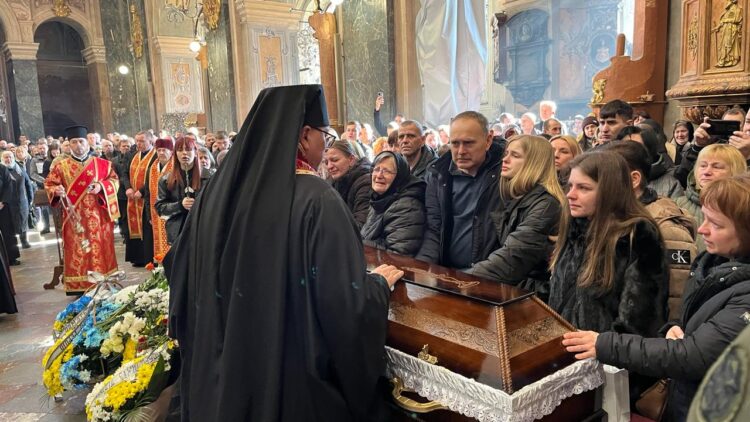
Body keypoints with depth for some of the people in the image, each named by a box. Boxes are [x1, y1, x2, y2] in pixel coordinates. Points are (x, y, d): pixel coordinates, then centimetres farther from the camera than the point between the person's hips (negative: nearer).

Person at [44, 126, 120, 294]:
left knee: (101, 249, 5)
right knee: (77, 252, 1)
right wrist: (56, 190, -17)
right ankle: (80, 288, 6)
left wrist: (101, 186, -16)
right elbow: (49, 185, 6)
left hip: (98, 217, 0)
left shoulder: (102, 164, 5)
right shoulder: (61, 167, 5)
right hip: (74, 218, 0)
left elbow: (114, 180, 4)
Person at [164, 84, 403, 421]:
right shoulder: (317, 199, -21)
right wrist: (379, 281, -2)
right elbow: (348, 304, -23)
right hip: (296, 377, -5)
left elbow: (179, 267, 9)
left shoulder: (218, 189, -3)